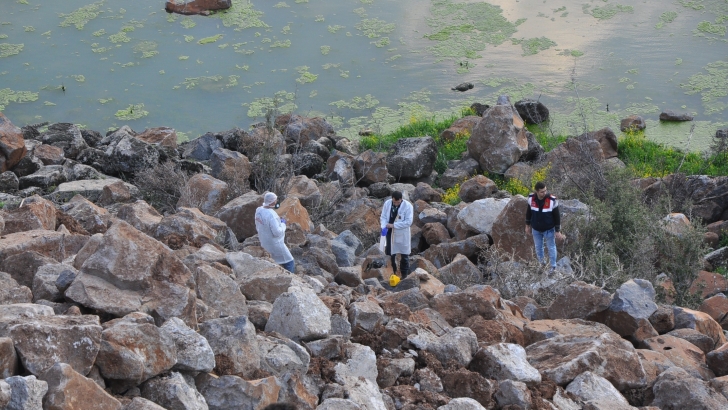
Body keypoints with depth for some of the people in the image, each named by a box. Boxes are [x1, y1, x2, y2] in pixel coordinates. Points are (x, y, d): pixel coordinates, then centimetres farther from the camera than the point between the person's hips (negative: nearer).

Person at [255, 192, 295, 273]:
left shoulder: (259, 210, -4)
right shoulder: (271, 215, -31)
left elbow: (258, 227, 8)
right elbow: (277, 232, -28)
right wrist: (283, 224, -11)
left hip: (265, 242, 9)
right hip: (274, 244, -9)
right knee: (289, 261, 7)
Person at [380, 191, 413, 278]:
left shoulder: (408, 206, -18)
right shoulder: (387, 203, -6)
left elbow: (408, 222, -20)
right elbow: (383, 217, 1)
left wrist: (394, 225, -24)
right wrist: (384, 227, -19)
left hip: (402, 234, -3)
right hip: (390, 233, 3)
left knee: (404, 256, 9)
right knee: (390, 254, 13)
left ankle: (404, 276, 23)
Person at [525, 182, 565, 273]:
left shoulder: (552, 200, -24)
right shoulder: (531, 198, -15)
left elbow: (557, 216, -14)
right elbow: (528, 212, 2)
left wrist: (558, 231, -10)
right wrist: (528, 225, 10)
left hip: (549, 230, -3)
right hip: (536, 229, 3)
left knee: (551, 247, 13)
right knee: (538, 247, 21)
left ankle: (553, 267, 32)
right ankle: (541, 263, 43)